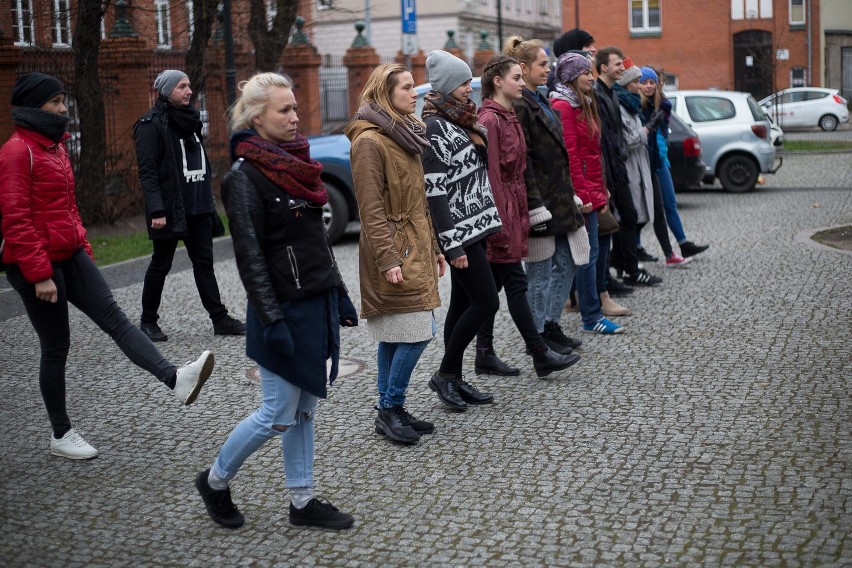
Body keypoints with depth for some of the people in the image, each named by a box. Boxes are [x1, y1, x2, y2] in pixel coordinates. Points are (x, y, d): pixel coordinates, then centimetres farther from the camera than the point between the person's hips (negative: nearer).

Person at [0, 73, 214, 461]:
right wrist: (39, 275, -22)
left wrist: (84, 250, 17)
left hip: (69, 256, 8)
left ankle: (176, 379, -18)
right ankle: (61, 436, 14)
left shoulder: (53, 145, 14)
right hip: (35, 266, -8)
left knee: (114, 317, -6)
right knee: (56, 348, 1)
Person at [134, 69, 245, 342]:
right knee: (160, 264, 3)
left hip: (198, 207, 7)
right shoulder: (151, 124, -9)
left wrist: (208, 201, 18)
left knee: (204, 262, 6)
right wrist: (156, 210, -22)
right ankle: (148, 321, 16)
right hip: (170, 209, -7)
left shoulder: (188, 120, 15)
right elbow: (147, 171, -15)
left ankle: (220, 319, 7)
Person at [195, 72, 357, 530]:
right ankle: (215, 481, 20)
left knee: (305, 408, 13)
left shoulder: (295, 163, 10)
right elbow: (250, 256, -17)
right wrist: (273, 320, -20)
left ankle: (302, 501, 22)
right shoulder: (244, 177, -14)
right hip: (285, 309, -8)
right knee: (280, 414, 0)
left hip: (318, 303, 8)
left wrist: (339, 294, 15)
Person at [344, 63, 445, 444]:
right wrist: (387, 260, -21)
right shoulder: (369, 141, -13)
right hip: (395, 253, -9)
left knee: (395, 337, 12)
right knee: (416, 333, -10)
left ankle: (389, 411, 18)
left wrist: (433, 247, 20)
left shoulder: (405, 134, 16)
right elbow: (371, 209, -17)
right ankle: (390, 409, 2)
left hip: (415, 249, 9)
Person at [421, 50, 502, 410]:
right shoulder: (436, 128, -15)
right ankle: (445, 374, 3)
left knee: (463, 304, 11)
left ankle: (455, 378, 18)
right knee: (486, 302, -8)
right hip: (458, 231, -9)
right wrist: (452, 245, -21)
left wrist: (483, 229, 18)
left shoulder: (462, 123, 14)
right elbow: (435, 192, -19)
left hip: (474, 228, 9)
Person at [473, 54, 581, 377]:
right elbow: (491, 175, -19)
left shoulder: (508, 117, 15)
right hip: (499, 210, -10)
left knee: (492, 285, 11)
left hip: (512, 209, 10)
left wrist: (520, 215, 16)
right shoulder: (489, 120, -14)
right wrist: (500, 222, -20)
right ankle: (540, 355, 2)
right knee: (516, 284, -3)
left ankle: (485, 356, 16)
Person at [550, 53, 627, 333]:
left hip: (591, 190, 9)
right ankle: (592, 318, -1)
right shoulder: (563, 106, -13)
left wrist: (601, 189, 17)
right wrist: (583, 194, -20)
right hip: (582, 192, -9)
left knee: (589, 252, 12)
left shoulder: (583, 104, 18)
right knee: (589, 252, -6)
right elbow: (570, 155, -18)